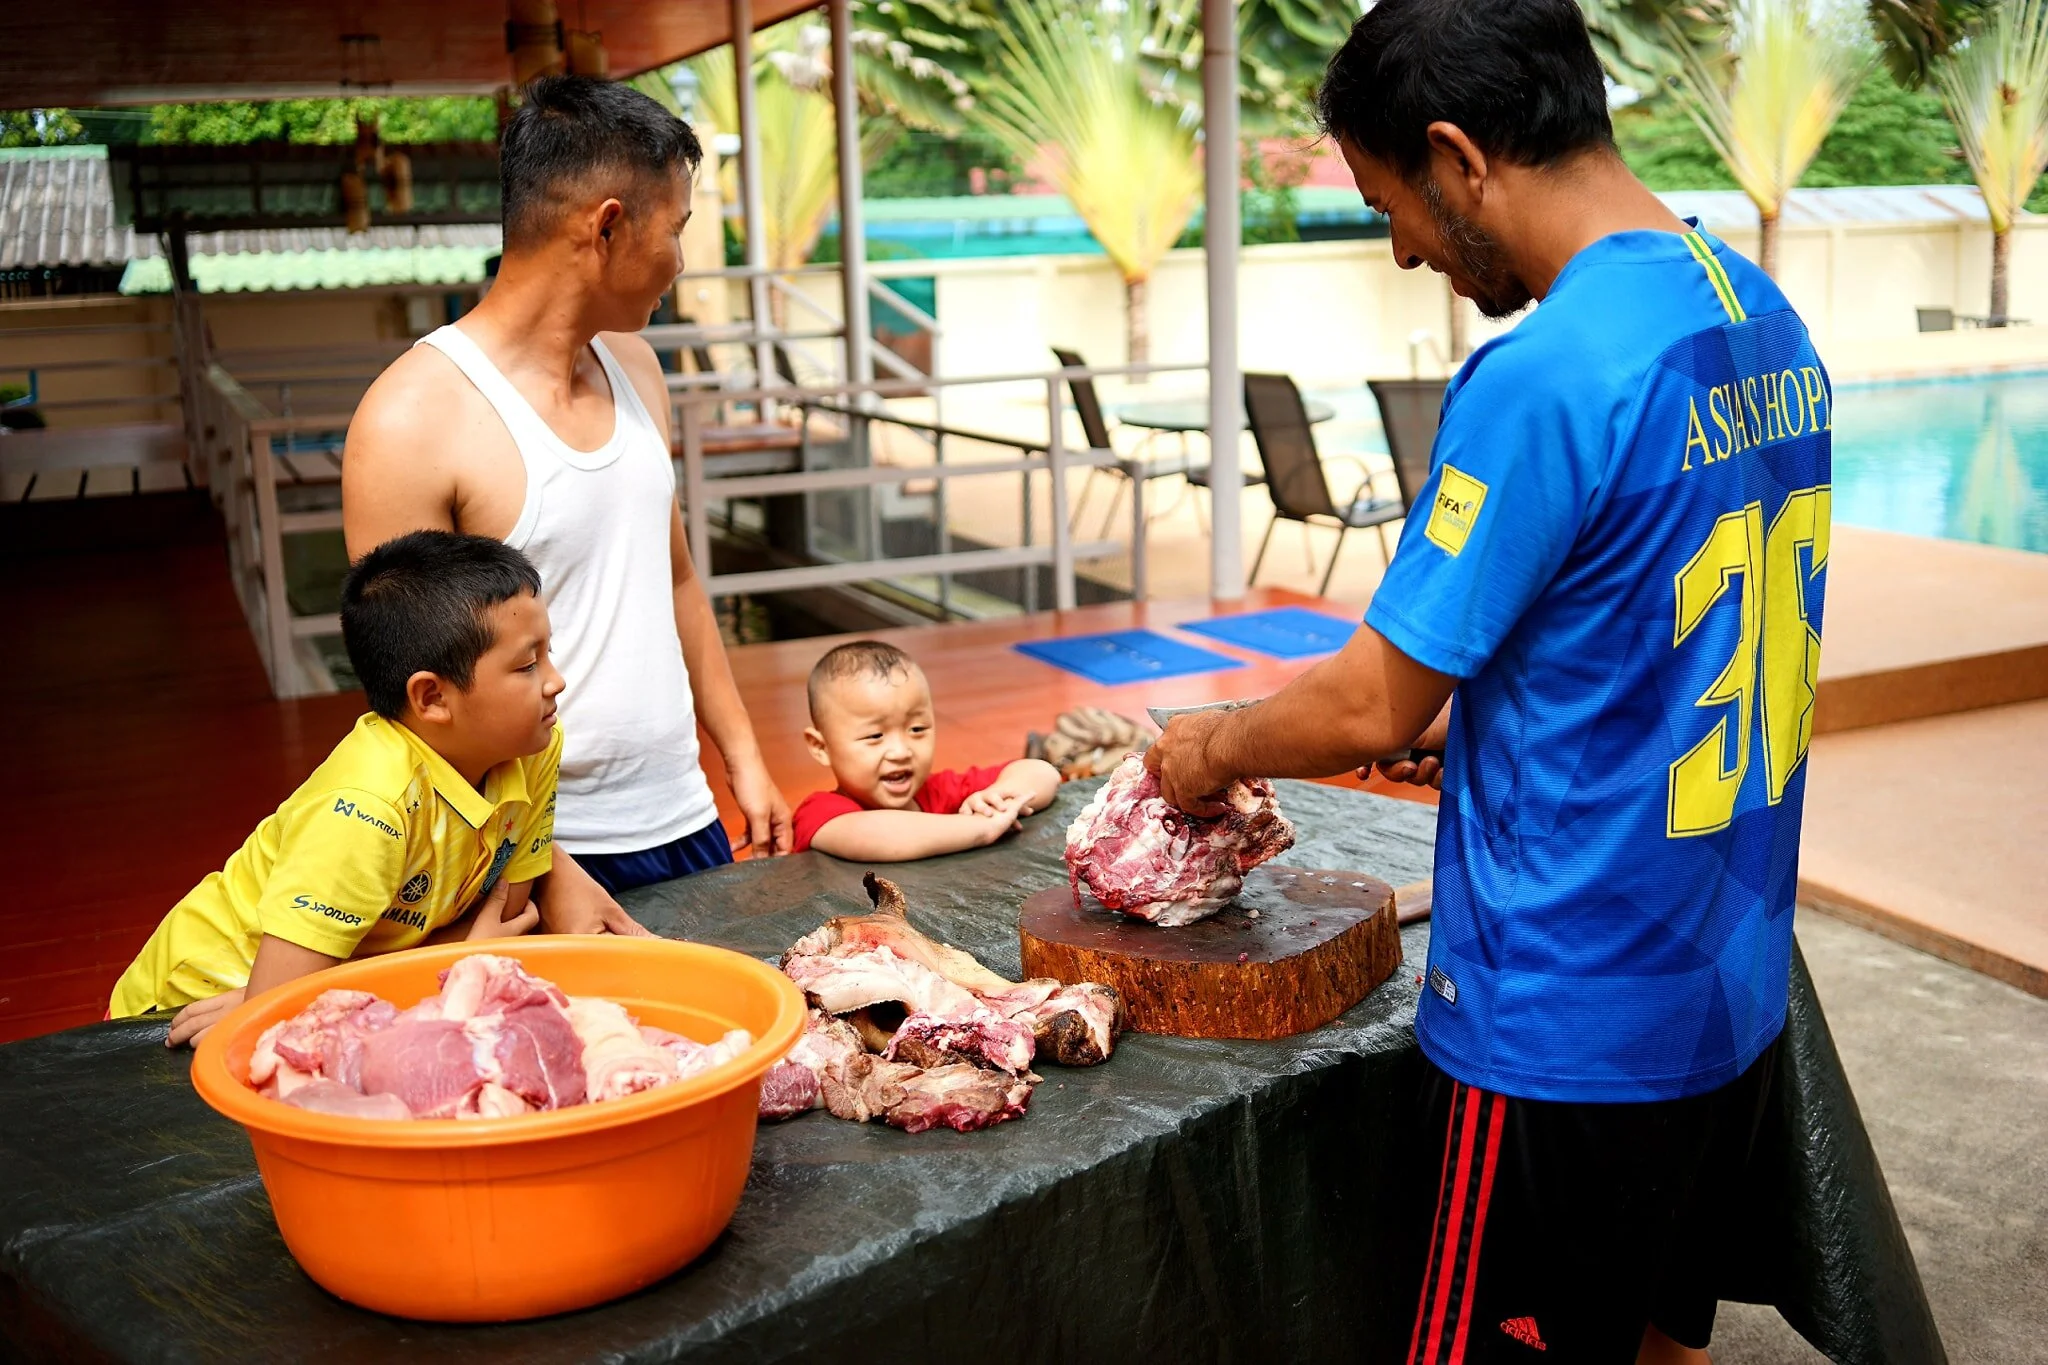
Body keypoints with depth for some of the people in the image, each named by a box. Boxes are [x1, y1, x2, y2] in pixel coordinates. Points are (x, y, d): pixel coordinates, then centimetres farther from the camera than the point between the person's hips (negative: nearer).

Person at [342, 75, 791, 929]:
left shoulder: (632, 367, 7)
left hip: (688, 825, 7)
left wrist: (742, 757, 14)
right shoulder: (413, 423, -16)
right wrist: (543, 874, -19)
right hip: (550, 858, -6)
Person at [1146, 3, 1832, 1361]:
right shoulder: (1770, 324, 4)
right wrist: (1466, 724, 14)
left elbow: (1371, 707, -17)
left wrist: (1213, 749, 1)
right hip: (1733, 995, 8)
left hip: (1572, 1032, -8)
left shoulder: (1541, 379, -23)